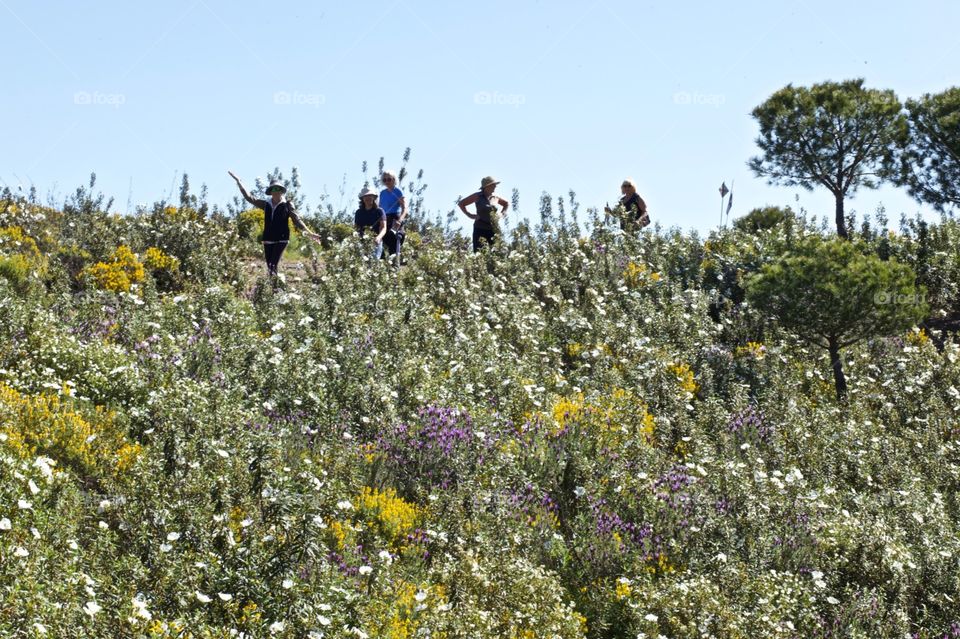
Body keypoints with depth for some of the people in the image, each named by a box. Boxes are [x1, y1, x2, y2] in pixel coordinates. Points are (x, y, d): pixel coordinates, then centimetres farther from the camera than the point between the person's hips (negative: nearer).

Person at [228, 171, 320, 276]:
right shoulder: (266, 205, 11)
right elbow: (249, 198, 14)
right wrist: (238, 182, 12)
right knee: (269, 267, 3)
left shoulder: (287, 205, 1)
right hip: (268, 240, 5)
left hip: (281, 239, -5)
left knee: (273, 266, -19)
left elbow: (297, 220, -3)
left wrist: (309, 232, -14)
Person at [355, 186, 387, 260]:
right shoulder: (359, 212, 17)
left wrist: (379, 237, -29)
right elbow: (355, 228, 19)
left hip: (375, 242, -3)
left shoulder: (379, 211, 5)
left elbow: (383, 228, -6)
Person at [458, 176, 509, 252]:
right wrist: (469, 215, -1)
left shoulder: (495, 198, 9)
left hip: (494, 230, 3)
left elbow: (507, 204, 29)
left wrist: (502, 214, 13)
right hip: (480, 229, -3)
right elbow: (461, 203, 5)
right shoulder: (477, 196, -1)